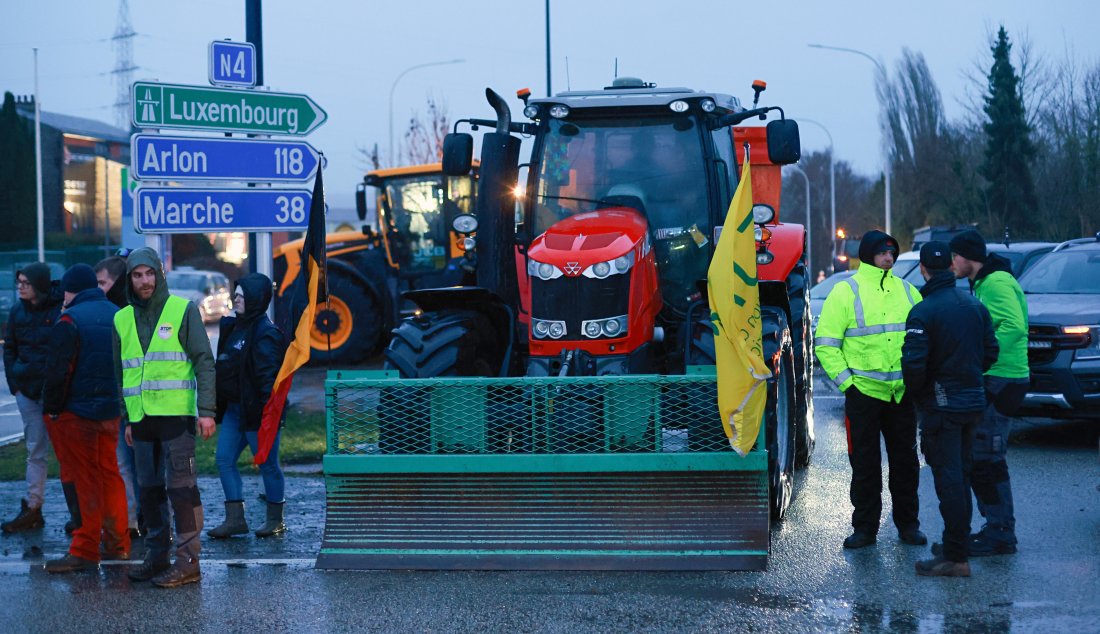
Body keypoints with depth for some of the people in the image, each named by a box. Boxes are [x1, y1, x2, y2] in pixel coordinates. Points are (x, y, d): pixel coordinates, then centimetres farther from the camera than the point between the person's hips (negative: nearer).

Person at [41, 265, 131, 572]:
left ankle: (84, 550, 0)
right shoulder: (117, 315, 9)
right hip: (112, 409, 7)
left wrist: (52, 408, -7)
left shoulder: (70, 320, -14)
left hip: (77, 413, -6)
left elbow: (58, 371, -17)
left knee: (85, 479, -3)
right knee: (110, 474, 15)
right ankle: (118, 543, 21)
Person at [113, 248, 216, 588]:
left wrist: (207, 410, -11)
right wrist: (126, 419, 15)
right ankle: (156, 556, 17)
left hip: (177, 414, -5)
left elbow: (204, 362, -3)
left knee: (181, 486, -7)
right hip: (141, 417, 5)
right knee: (149, 487, 9)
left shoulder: (183, 310, -1)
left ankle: (188, 560, -5)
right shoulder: (122, 319, 14)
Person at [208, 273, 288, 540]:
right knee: (224, 459, 5)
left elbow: (268, 376, -20)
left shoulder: (265, 333, -15)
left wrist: (268, 412, -24)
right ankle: (235, 519, 8)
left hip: (255, 411, -9)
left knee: (267, 463, 2)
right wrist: (219, 407, 19)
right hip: (233, 408, 9)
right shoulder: (233, 327, 13)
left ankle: (275, 520, 14)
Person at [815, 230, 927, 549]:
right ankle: (865, 528, 11)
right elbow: (825, 343, -4)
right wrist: (845, 380, -9)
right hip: (864, 391, -3)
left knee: (905, 460, 9)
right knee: (865, 463, 2)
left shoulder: (906, 291, 10)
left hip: (903, 392, 4)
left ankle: (908, 523, 20)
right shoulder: (846, 292, -3)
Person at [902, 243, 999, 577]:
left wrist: (913, 393, -5)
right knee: (960, 476, 18)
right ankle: (956, 544, 27)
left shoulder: (923, 312, -16)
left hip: (941, 407, -7)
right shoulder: (974, 305, 5)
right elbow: (990, 351, 8)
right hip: (973, 402, 7)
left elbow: (914, 363, -23)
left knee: (948, 479, -5)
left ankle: (955, 557, -5)